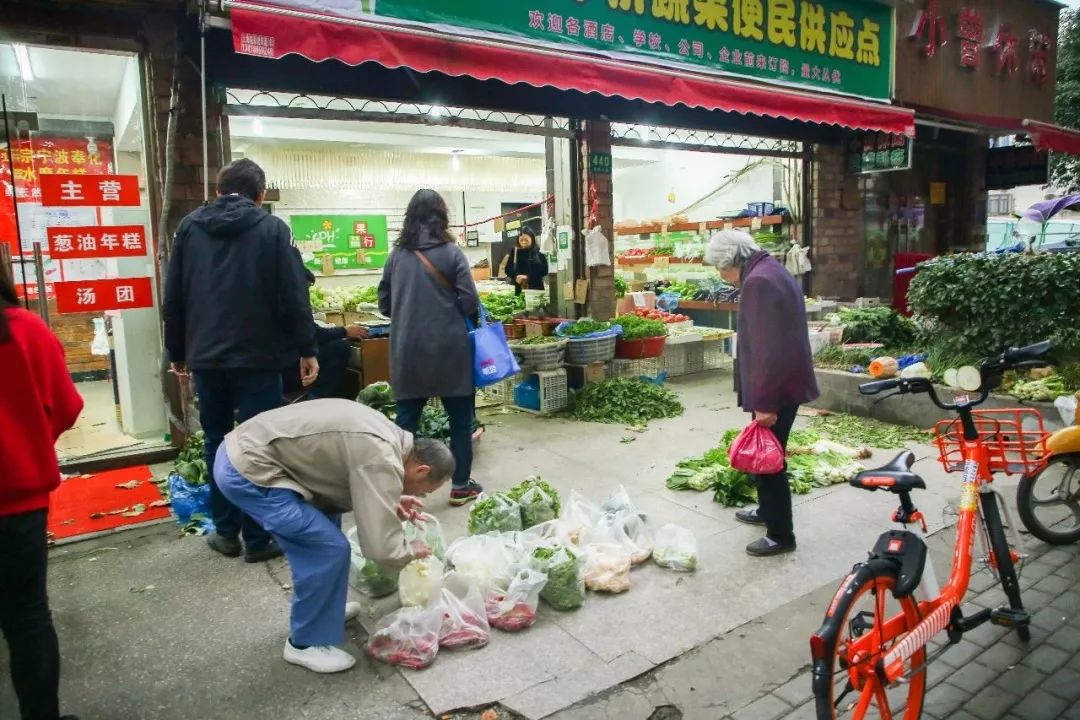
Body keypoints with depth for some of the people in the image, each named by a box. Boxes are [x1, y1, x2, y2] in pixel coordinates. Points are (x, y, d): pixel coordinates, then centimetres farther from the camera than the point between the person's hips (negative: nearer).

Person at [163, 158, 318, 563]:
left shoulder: (189, 227, 8)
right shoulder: (272, 228, -4)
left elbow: (174, 297, 9)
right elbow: (293, 296, -10)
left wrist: (178, 352, 17)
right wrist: (307, 350, -4)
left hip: (206, 357, 4)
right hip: (257, 357, -4)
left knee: (217, 442, 15)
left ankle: (225, 531, 22)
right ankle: (257, 537, 8)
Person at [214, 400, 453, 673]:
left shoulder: (386, 435, 9)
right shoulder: (382, 461, -20)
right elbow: (381, 548, -21)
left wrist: (391, 501, 11)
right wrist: (412, 551, 0)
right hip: (246, 470, -10)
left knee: (325, 522, 22)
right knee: (329, 549, -6)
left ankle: (324, 608, 38)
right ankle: (306, 643, 13)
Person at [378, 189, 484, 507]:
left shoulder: (396, 255, 2)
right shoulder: (450, 252, -6)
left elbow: (384, 304, 8)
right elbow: (469, 302, -9)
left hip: (407, 351, 3)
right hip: (449, 349, -2)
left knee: (406, 420, 10)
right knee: (460, 418, 11)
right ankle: (461, 485, 19)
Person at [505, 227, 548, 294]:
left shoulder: (539, 253, -1)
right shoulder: (515, 253, 7)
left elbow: (544, 271, -5)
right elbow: (508, 269, 7)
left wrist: (528, 277, -15)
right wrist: (515, 277, -14)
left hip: (536, 289, -2)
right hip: (519, 290, 2)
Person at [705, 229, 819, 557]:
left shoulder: (758, 281, -20)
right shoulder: (772, 271, 13)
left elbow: (765, 348, -26)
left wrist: (764, 401, -24)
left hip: (775, 388, -10)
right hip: (786, 381, 10)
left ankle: (781, 535, 12)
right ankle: (767, 510, 39)